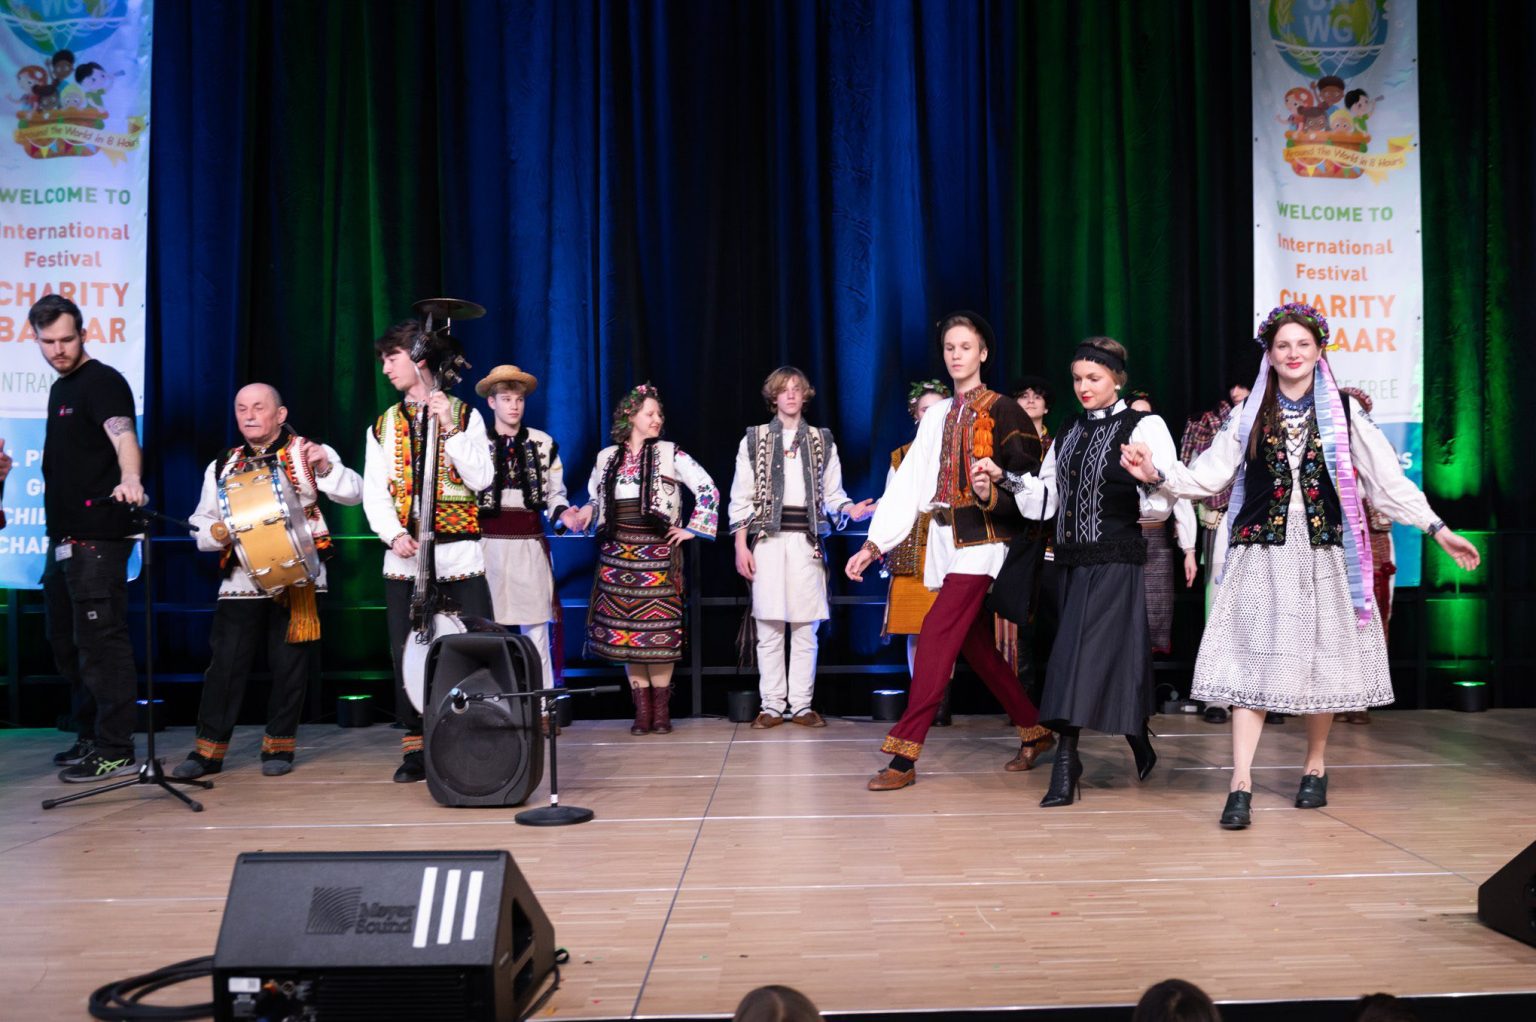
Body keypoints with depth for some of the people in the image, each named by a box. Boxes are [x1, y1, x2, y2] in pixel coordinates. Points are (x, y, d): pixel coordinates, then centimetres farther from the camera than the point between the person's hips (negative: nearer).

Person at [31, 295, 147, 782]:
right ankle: (90, 738, 25)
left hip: (97, 537, -10)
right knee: (66, 641, 15)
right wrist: (58, 533, 18)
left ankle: (115, 751, -4)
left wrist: (129, 478, -48)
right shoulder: (60, 388, 18)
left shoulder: (102, 381, -9)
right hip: (64, 537, 10)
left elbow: (122, 434, -28)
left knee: (100, 641, -8)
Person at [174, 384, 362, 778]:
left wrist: (325, 468, -26)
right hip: (241, 580, 3)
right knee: (226, 663, 0)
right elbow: (200, 524, 18)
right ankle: (209, 747, 10)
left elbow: (353, 494, -8)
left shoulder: (309, 453, 3)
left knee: (290, 664, 3)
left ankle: (278, 745, 16)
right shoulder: (222, 466, 14)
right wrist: (217, 531, -5)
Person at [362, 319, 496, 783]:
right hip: (404, 558, 3)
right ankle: (415, 747, 15)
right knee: (407, 655, 4)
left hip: (459, 555, -3)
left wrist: (449, 427, -13)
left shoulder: (464, 415, 6)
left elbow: (482, 479, -7)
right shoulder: (382, 426, 13)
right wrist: (393, 535, -13)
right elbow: (374, 494, 4)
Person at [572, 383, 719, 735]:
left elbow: (709, 490, 0)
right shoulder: (606, 457, 10)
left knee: (658, 629, -5)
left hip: (657, 551, -3)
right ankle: (641, 709, 10)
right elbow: (594, 496, 25)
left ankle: (661, 709, 6)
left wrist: (693, 528, -2)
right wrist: (588, 514, 6)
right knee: (623, 630, 2)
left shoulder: (670, 454, 2)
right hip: (617, 553, 3)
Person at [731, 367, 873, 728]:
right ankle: (772, 705, 6)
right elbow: (741, 497, 6)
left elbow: (832, 493, 11)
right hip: (767, 539, -1)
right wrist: (741, 545, -2)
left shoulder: (822, 441, 14)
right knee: (768, 628, -1)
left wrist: (851, 509, -10)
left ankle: (801, 705, 7)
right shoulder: (754, 439, 9)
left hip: (807, 540, 1)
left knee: (805, 629, 0)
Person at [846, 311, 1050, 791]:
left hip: (984, 539, -7)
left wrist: (993, 493, -25)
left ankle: (905, 754, -12)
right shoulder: (937, 415, 14)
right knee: (976, 643, 11)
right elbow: (908, 484, 9)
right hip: (946, 539, 7)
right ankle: (1033, 729, 28)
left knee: (938, 634, -14)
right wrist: (874, 544, 3)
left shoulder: (1002, 410, -3)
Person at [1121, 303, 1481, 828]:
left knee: (1321, 660, 6)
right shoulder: (1250, 415, 9)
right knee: (1253, 662, -6)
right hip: (1262, 554, 0)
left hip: (1323, 554, 0)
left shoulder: (1345, 413, 6)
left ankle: (1315, 766, 27)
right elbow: (1208, 475, 4)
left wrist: (1438, 528, -1)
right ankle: (1241, 784, -6)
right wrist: (1158, 472, -12)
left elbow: (1389, 481, 4)